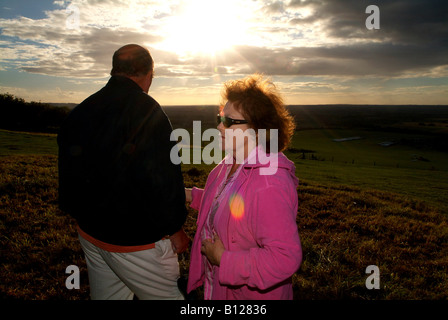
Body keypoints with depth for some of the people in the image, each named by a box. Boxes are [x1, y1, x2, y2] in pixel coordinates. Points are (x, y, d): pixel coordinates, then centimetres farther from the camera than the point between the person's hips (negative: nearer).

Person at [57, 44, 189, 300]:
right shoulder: (147, 111, -21)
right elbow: (162, 180, -26)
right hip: (134, 240, -8)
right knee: (166, 295, 11)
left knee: (106, 295, 24)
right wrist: (175, 230, -11)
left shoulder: (80, 112, 4)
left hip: (89, 231, 8)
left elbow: (69, 172, 11)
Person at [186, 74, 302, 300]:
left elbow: (285, 258, -36)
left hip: (251, 292, -8)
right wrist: (192, 195, 2)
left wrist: (224, 259, -29)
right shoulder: (231, 164, -4)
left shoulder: (270, 184, -33)